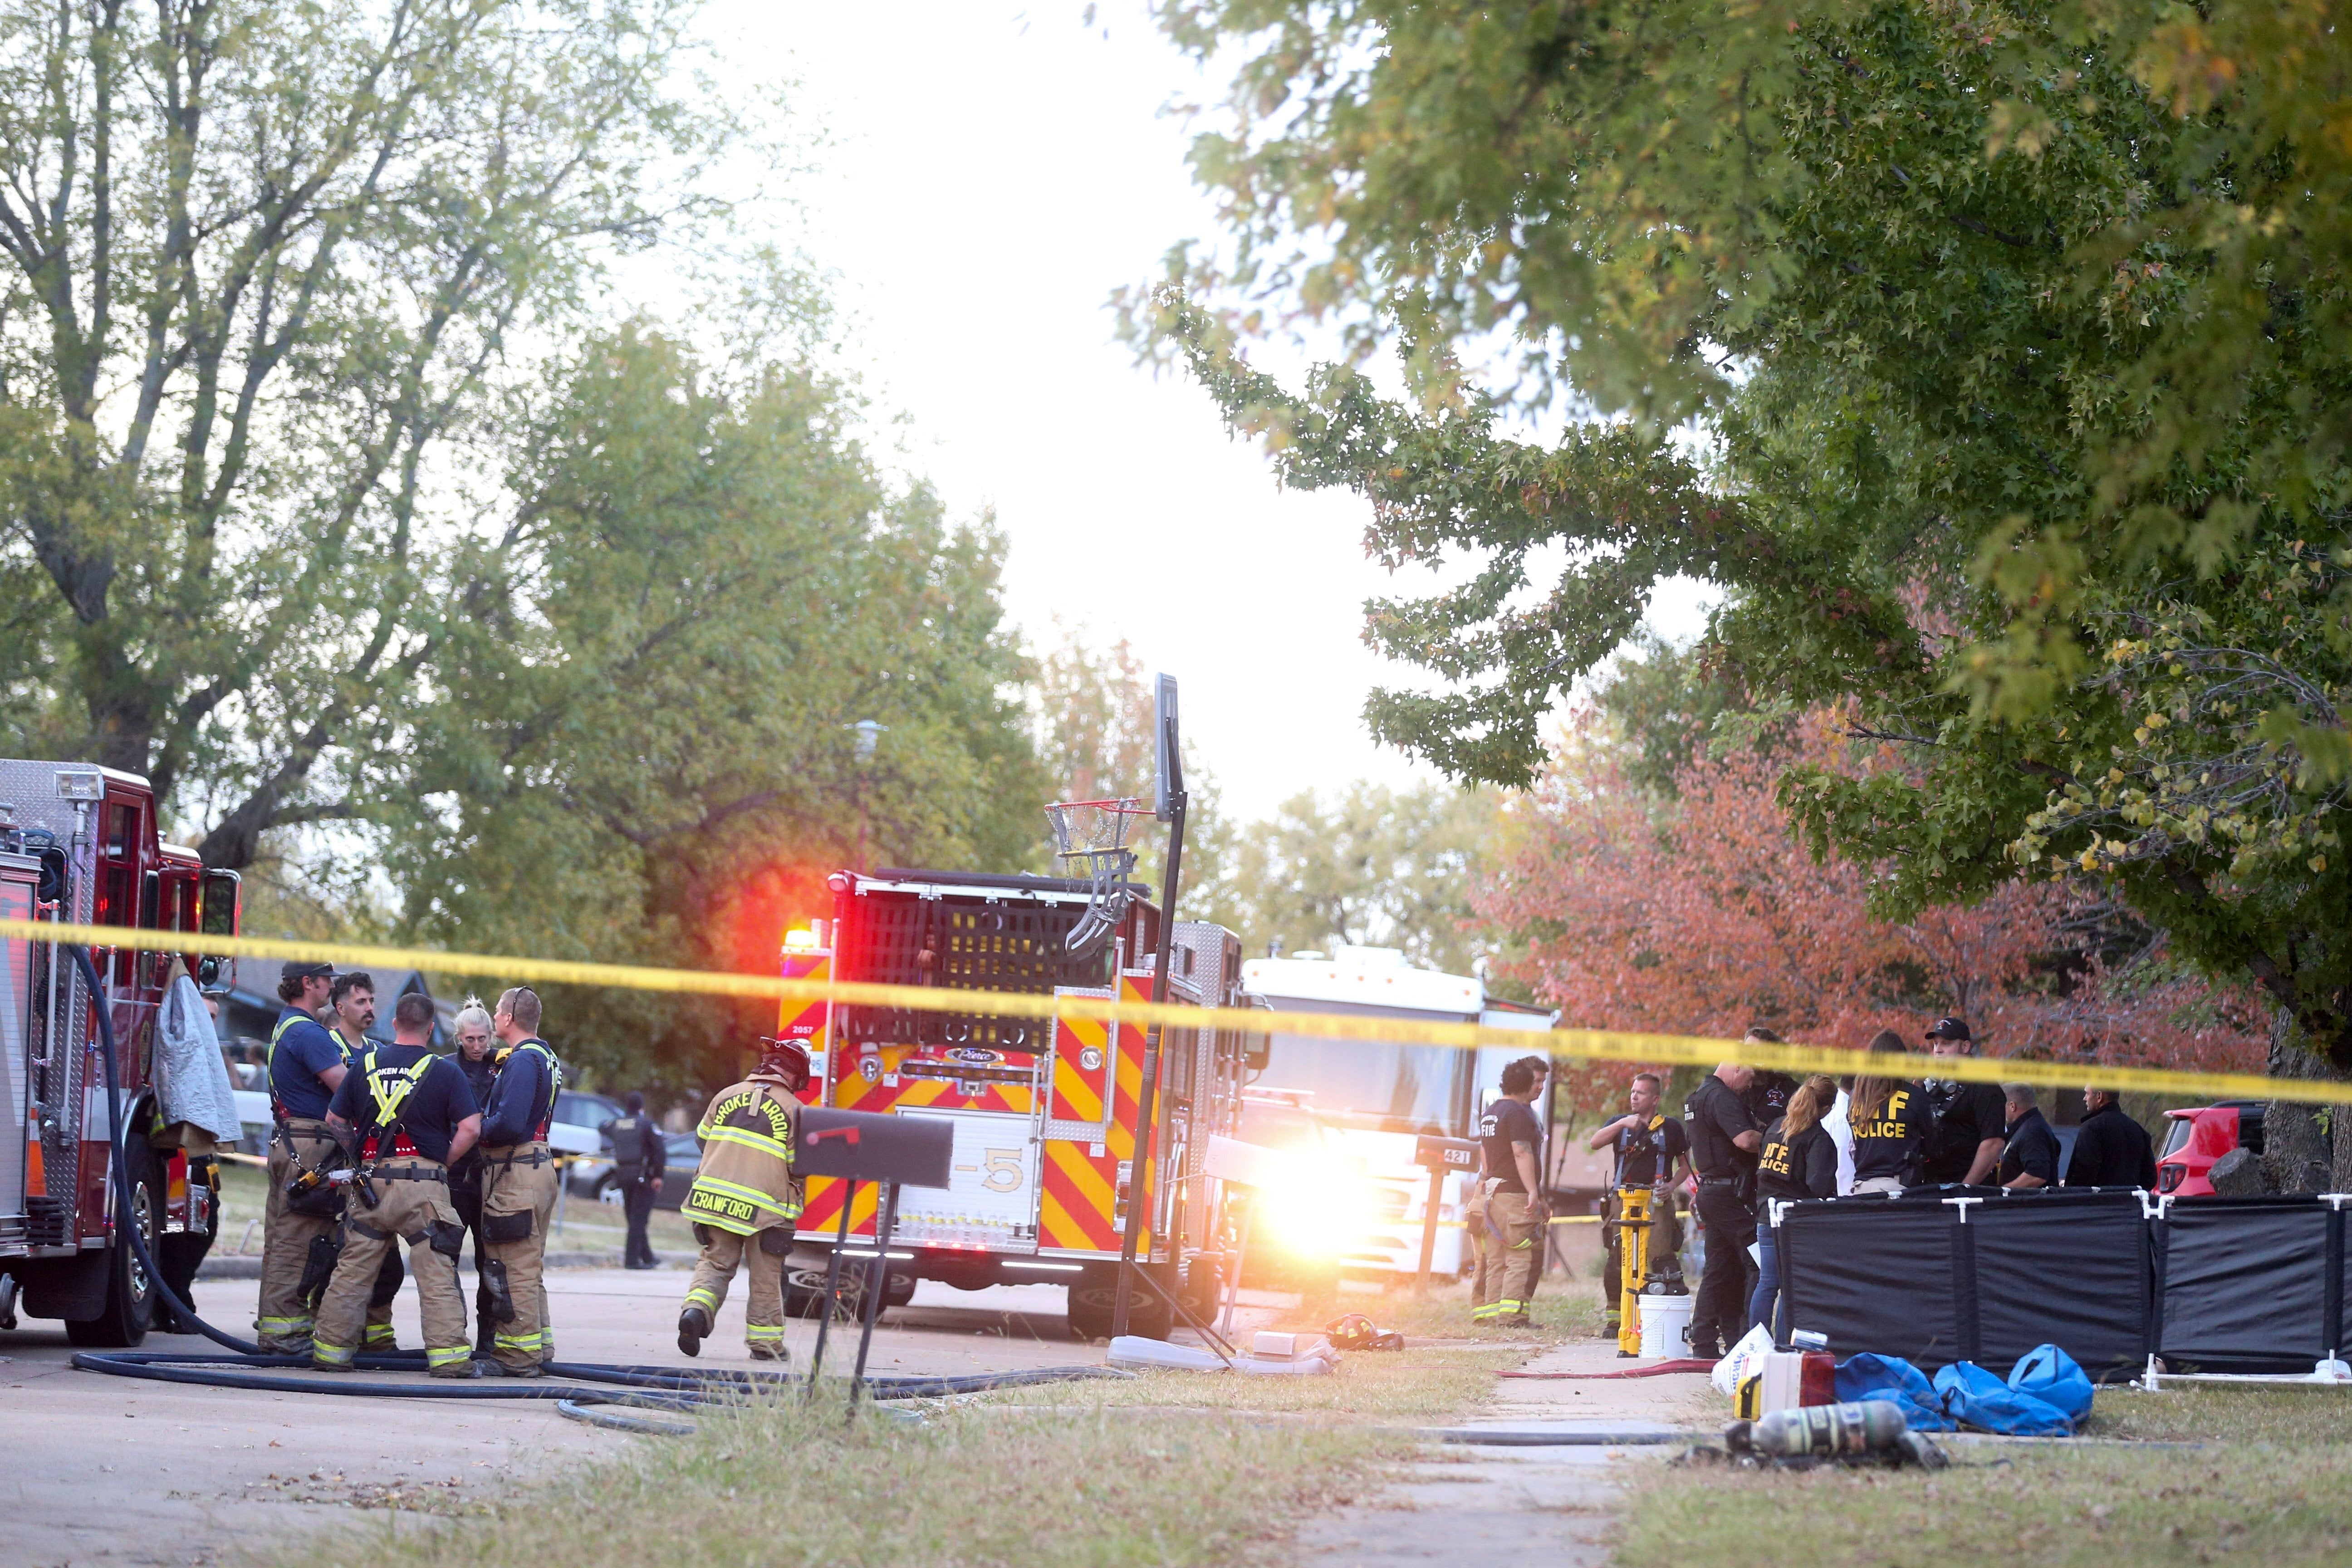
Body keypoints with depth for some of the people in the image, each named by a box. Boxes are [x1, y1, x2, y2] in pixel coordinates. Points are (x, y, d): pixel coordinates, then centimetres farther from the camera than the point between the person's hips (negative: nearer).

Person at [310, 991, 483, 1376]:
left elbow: (335, 1121, 12)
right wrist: (443, 1162, 4)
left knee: (352, 1270, 9)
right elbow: (471, 1128, -8)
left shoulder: (366, 1064, 9)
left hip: (370, 1182, 3)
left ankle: (331, 1350, 11)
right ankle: (448, 1355, -5)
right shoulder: (445, 1071, -1)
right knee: (437, 1273, -1)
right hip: (424, 1181, -3)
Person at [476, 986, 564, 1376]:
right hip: (539, 1165, 10)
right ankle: (539, 1346, 21)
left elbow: (509, 1122, -24)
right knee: (529, 1267, 17)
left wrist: (478, 1133, -9)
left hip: (515, 1172, -10)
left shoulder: (522, 1060, -15)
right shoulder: (545, 1056, 17)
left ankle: (519, 1354, -5)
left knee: (513, 1267, -6)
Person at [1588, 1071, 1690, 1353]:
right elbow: (1594, 1142, -2)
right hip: (1624, 1199, 2)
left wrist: (1671, 1184, -4)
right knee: (1619, 1260, -3)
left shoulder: (1671, 1127, 9)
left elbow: (1685, 1165, 15)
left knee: (1660, 1259, -12)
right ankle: (1616, 1316, 4)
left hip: (1656, 1201, -2)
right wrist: (1622, 1124, -12)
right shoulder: (1621, 1123, 14)